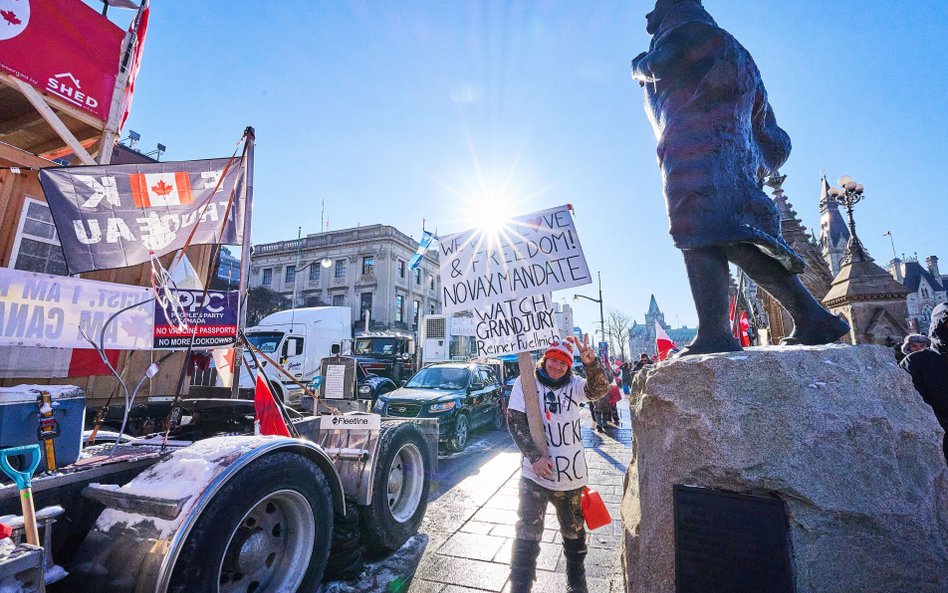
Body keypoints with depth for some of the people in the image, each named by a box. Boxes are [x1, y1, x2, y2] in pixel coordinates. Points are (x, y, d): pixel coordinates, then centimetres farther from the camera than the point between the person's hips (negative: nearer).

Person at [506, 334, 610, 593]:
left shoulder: (573, 384, -2)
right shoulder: (526, 382, -8)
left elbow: (599, 390, -21)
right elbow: (515, 420, -12)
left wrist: (590, 362, -40)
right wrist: (535, 456, -19)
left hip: (572, 475, 3)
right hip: (536, 474, -3)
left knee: (574, 532, 22)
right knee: (527, 534, 3)